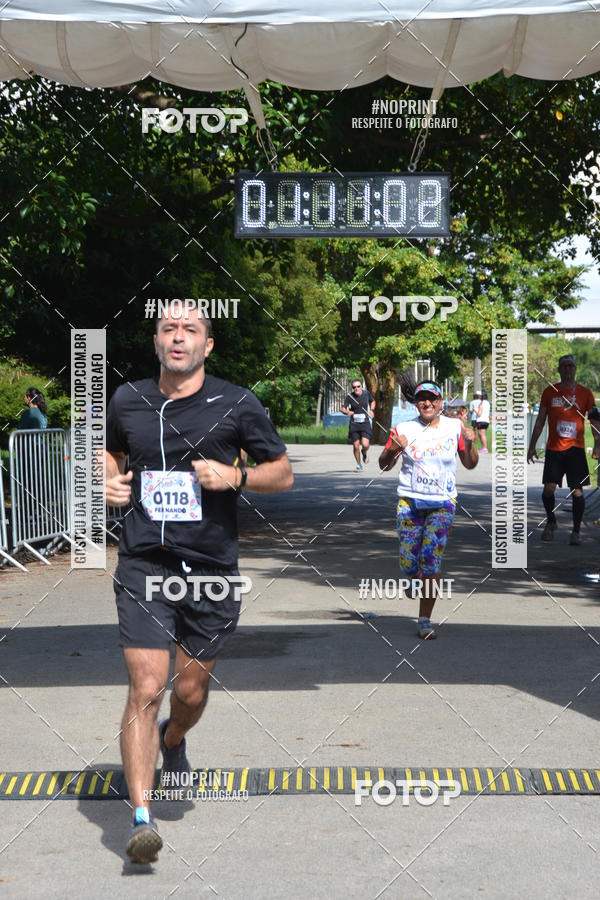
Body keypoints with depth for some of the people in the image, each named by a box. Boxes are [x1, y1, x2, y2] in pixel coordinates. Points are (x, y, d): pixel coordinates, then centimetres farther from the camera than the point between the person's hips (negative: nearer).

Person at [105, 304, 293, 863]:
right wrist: (110, 480, 4)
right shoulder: (128, 401, 6)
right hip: (143, 566, 0)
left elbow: (283, 473, 5)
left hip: (211, 570, 0)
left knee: (191, 690, 12)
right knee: (146, 688, -12)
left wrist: (235, 476, -13)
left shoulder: (237, 405, -1)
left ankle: (172, 740, 48)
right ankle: (140, 816, -9)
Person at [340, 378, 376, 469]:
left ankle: (364, 453, 22)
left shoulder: (366, 393, 1)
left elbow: (372, 401, 21)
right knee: (356, 446, 2)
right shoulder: (350, 396, -6)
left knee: (365, 445, -15)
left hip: (365, 423, 0)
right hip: (354, 424, 0)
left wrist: (371, 410, 4)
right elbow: (342, 408, -6)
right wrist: (347, 412, -27)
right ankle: (358, 464, 25)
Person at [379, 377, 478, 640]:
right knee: (409, 563, -1)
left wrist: (469, 444, -9)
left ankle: (425, 620, -2)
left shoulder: (454, 427, 3)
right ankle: (414, 578, 36)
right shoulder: (404, 430, 0)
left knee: (432, 562, -9)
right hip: (410, 502, 0)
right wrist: (393, 450, -15)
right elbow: (384, 465, 6)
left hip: (442, 503, 0)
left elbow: (470, 464, 11)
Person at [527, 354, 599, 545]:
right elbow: (540, 420, 11)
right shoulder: (550, 392, 8)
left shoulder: (584, 393, 5)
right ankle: (551, 521, 18)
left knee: (577, 491, -4)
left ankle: (576, 531, 6)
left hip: (576, 448, -1)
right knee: (548, 488, -7)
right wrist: (532, 446, 7)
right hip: (553, 448, 1)